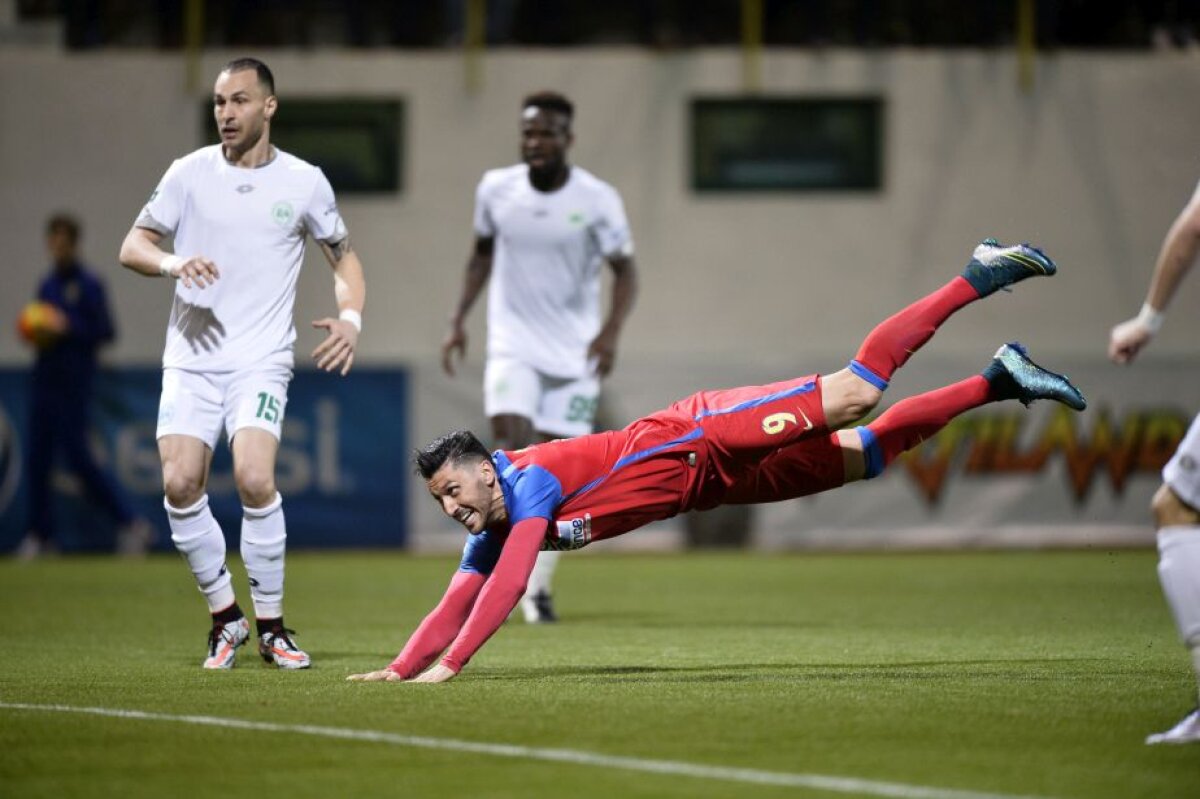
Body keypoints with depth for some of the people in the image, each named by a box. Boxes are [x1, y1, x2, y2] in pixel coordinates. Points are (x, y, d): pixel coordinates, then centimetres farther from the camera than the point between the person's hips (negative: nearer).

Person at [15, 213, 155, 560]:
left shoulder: (89, 285, -7)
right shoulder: (47, 285, 14)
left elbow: (105, 332, -11)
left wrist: (67, 328, -20)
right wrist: (37, 333, 2)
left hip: (73, 384, -7)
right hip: (44, 380, 7)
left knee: (79, 459, -9)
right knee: (37, 459, 3)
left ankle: (130, 523, -2)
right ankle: (40, 535, 8)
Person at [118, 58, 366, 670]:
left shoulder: (304, 182, 3)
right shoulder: (190, 173, 4)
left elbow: (343, 257, 15)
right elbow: (132, 246, 6)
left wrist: (351, 317, -3)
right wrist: (172, 262, -16)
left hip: (262, 361, -2)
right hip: (191, 357, 2)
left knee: (255, 478, -21)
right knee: (180, 483, -11)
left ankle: (271, 624, -4)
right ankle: (224, 615, 9)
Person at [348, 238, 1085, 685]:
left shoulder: (531, 479, -24)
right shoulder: (490, 531, 0)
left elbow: (509, 585, -33)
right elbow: (458, 602, 4)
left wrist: (452, 665, -35)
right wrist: (401, 667, -8)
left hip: (706, 439, -6)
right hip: (711, 485, 6)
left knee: (854, 396, -17)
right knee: (867, 455, 8)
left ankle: (981, 276, -6)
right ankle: (1000, 381, 17)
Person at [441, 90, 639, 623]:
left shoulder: (596, 199, -9)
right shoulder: (496, 189, -1)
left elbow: (625, 269, -5)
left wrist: (612, 329, -22)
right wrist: (458, 319, 8)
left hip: (576, 354, -1)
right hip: (514, 346, 1)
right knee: (511, 446, -21)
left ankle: (538, 587, 13)